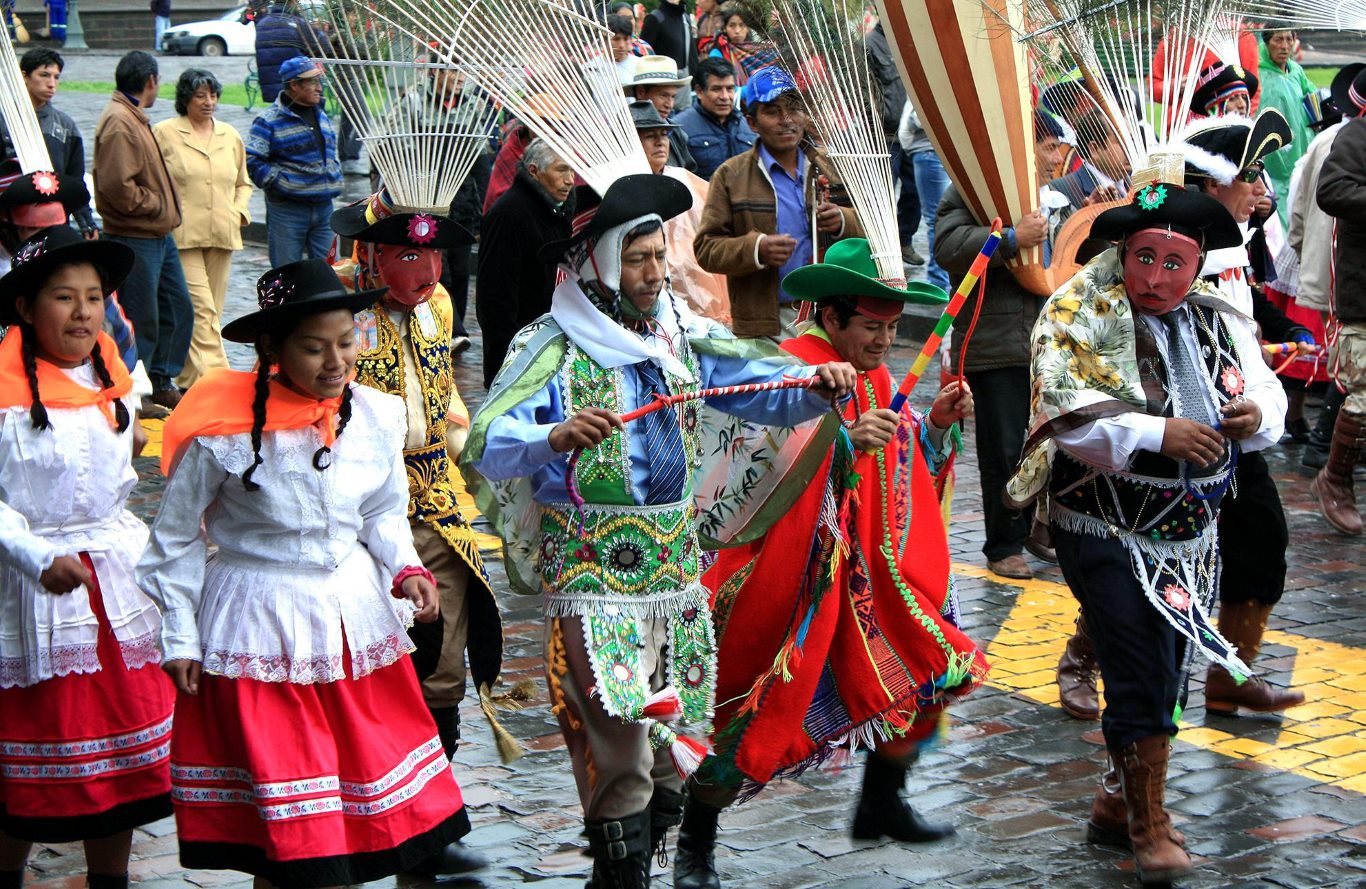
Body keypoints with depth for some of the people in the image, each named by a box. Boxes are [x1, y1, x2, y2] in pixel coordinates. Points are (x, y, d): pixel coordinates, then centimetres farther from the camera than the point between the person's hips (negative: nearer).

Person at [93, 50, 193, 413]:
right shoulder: (118, 122, -18)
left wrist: (166, 207, 13)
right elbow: (117, 185, -26)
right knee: (141, 321, -3)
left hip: (158, 235, 10)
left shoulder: (135, 118, 16)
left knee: (178, 310, 15)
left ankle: (161, 383, 26)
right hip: (135, 237, -10)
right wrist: (155, 204, -15)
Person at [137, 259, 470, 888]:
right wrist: (180, 638, -1)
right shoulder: (223, 430, -16)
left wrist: (403, 570, -8)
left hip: (355, 617, 5)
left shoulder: (375, 417, -5)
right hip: (263, 629, -4)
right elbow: (177, 537, -4)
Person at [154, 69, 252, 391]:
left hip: (222, 235, 5)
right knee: (201, 308, -14)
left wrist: (240, 209, 9)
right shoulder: (164, 133, 1)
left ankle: (189, 380, 16)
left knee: (211, 310, 7)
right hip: (181, 236, -5)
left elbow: (243, 183, 26)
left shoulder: (230, 136, 16)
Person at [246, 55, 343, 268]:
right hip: (287, 210, -6)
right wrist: (277, 182, -15)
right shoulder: (270, 120, -9)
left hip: (324, 208, 6)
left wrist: (335, 180, 15)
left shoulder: (321, 116, 15)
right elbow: (251, 160, -15)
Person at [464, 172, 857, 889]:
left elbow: (764, 392, 10)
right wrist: (554, 439, -40)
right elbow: (486, 442, -20)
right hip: (594, 569, -6)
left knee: (672, 731, 13)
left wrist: (818, 383, -11)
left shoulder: (678, 337, 8)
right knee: (622, 741, -10)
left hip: (675, 561, 6)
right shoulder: (555, 348, -9)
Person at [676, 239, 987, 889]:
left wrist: (938, 425, -4)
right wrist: (844, 445, -38)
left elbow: (913, 467, 15)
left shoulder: (878, 379, 9)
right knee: (761, 713, -5)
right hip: (792, 579, -8)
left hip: (872, 578, 8)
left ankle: (881, 807, 29)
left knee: (931, 672, 8)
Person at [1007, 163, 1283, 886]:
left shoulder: (1218, 322, 6)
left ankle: (1117, 803, 32)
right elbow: (1066, 415, -23)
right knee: (1142, 672, -10)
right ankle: (1148, 825, 7)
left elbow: (1269, 399, 8)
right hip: (1107, 533, -6)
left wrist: (1256, 416, -16)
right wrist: (1158, 434, -32)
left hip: (1190, 540, 6)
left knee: (1163, 676, 14)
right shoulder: (1080, 316, -11)